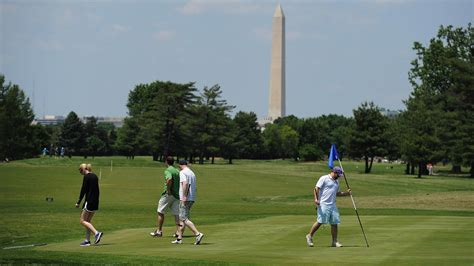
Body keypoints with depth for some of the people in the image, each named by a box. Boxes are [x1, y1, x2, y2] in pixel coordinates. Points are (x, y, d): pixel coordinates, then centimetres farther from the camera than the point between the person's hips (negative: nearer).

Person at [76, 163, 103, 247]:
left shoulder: (86, 177, -11)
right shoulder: (95, 176, 13)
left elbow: (83, 190, -13)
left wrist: (78, 202, -8)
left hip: (89, 201, -8)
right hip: (96, 202, 8)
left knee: (83, 221, -4)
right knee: (88, 221, 14)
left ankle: (97, 233, -20)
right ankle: (87, 240, 12)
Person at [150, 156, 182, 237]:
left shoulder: (168, 171, -11)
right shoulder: (177, 171, 13)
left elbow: (169, 179, -30)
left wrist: (168, 190, -20)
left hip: (168, 194, -7)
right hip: (177, 194, 7)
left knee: (160, 212, 6)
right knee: (176, 213, 5)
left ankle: (159, 231, 10)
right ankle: (178, 231, -2)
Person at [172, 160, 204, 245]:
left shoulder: (182, 173, -9)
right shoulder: (192, 173, 18)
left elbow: (185, 183, -25)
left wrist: (184, 196, -27)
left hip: (185, 199, -9)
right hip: (192, 199, 9)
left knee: (184, 219, -12)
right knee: (182, 218, 15)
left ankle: (198, 234, -23)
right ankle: (179, 238, 16)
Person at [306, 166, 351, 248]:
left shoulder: (336, 181, 20)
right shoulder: (324, 178, -3)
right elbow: (316, 189, -9)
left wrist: (346, 193, 16)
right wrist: (316, 199, -21)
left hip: (332, 205, 7)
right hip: (323, 204, -7)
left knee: (334, 223, 1)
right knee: (320, 222, -10)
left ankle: (335, 241, 7)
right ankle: (309, 236, 6)